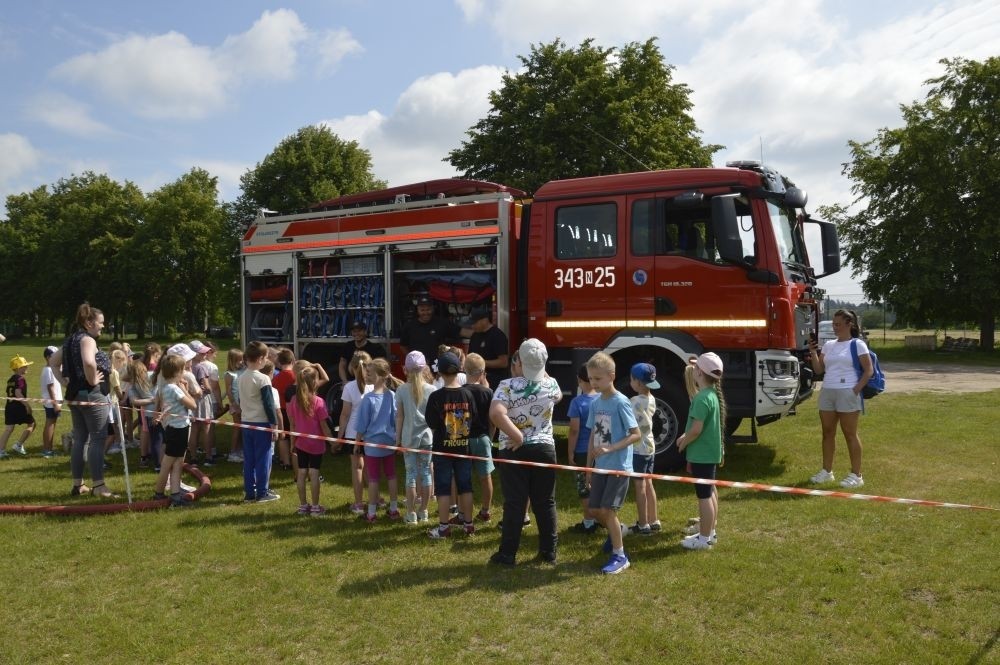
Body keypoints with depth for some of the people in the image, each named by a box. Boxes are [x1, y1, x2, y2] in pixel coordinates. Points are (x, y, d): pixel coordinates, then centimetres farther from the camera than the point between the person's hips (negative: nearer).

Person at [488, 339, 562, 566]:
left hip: (514, 451, -3)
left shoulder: (508, 385, -12)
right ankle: (549, 551, 20)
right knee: (545, 502, 12)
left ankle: (508, 554, 9)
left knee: (514, 503, 3)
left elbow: (496, 414, -28)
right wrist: (542, 371, 27)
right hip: (544, 449, 3)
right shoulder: (551, 385, -1)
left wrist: (517, 437, -19)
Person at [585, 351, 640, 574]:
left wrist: (610, 449, -25)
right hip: (601, 467, 7)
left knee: (607, 509, -8)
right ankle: (615, 532, 41)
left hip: (619, 467, -7)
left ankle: (620, 556, 8)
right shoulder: (595, 403, 5)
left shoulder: (621, 402, -15)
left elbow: (635, 434, -16)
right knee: (595, 509, 11)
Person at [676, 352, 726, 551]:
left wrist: (683, 444, -9)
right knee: (710, 492, 18)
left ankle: (704, 538, 7)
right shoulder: (712, 395, 8)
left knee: (704, 496, -1)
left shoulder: (702, 398, -23)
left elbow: (696, 429, -26)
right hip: (710, 453, 10)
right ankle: (709, 532, 30)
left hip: (702, 455, -10)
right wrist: (685, 436, 8)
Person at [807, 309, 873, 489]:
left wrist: (856, 390, -13)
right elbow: (819, 370, 11)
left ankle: (856, 475, 4)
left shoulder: (857, 344, -3)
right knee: (828, 432, 9)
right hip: (827, 392, 6)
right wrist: (813, 352, -2)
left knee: (850, 434, -2)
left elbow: (869, 371, -6)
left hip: (847, 393, -6)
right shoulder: (829, 345, 14)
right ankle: (827, 471, 17)